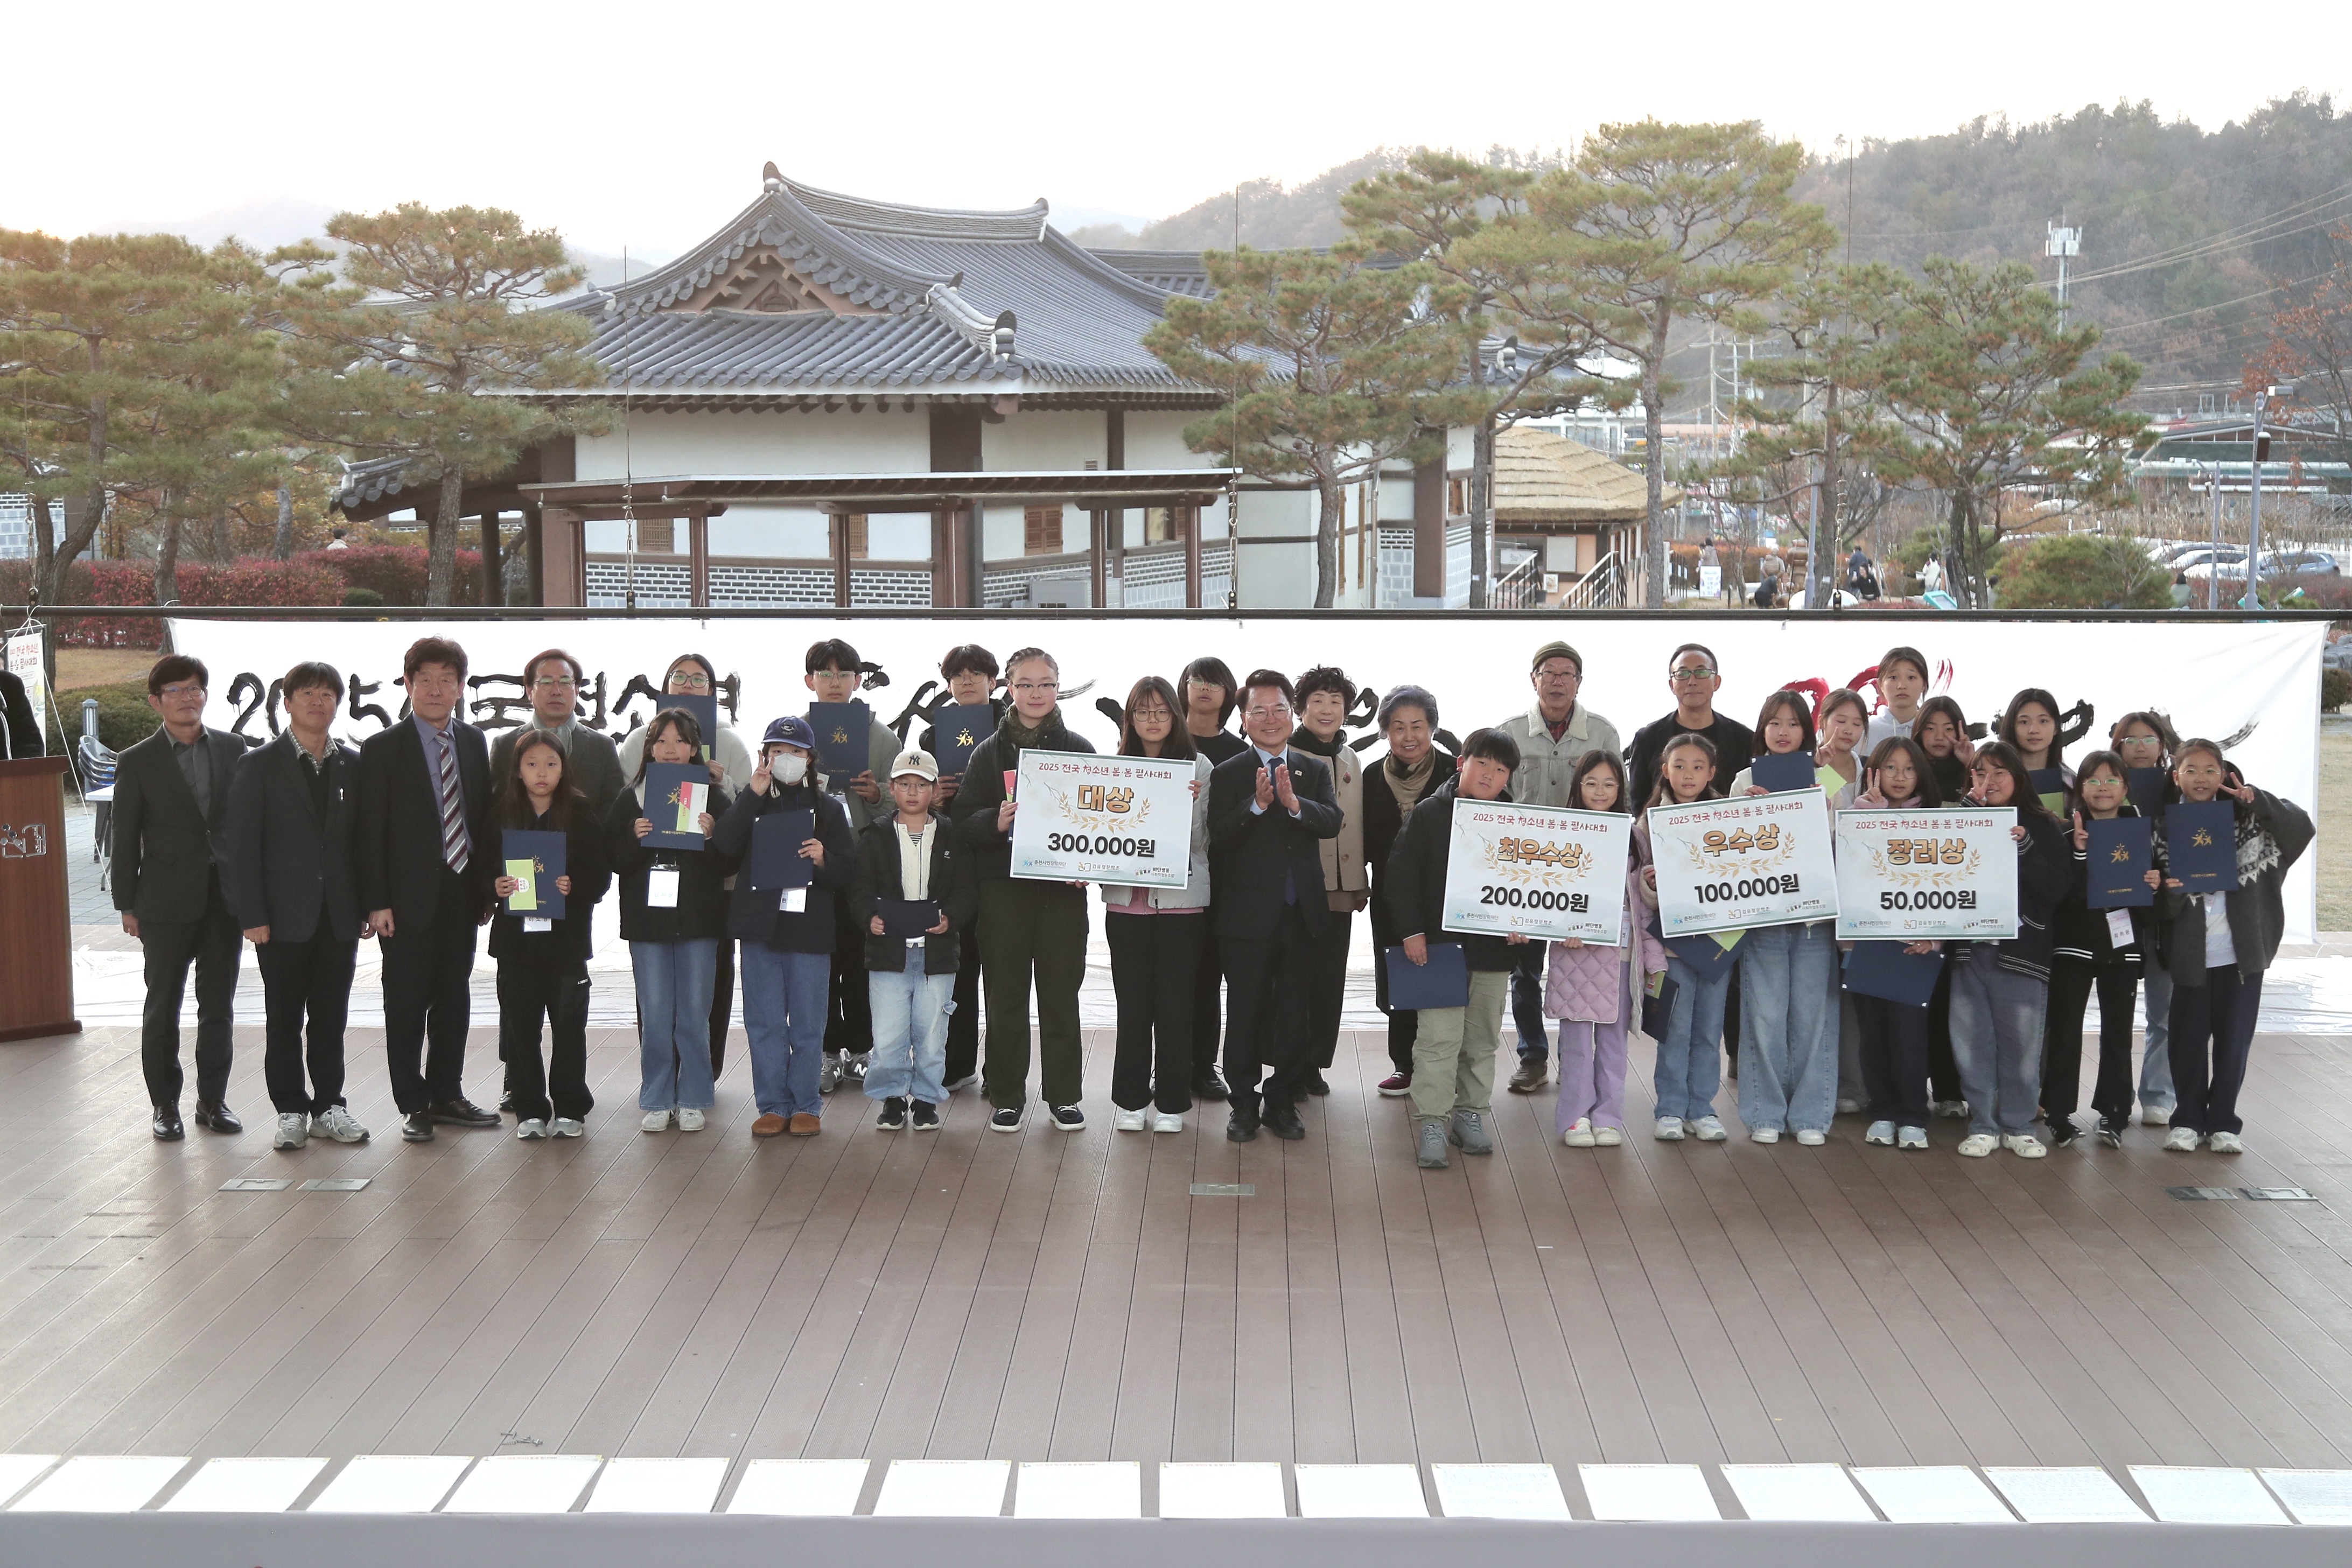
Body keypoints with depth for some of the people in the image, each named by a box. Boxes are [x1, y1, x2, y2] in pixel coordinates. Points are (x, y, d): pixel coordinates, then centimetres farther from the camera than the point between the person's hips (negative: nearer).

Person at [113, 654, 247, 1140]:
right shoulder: (137, 762, -1)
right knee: (163, 1007, 4)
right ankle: (165, 1104, 14)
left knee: (219, 1005, 8)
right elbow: (126, 839, 1)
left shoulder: (232, 750, 6)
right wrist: (127, 905, -1)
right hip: (167, 900, -2)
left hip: (225, 895, 2)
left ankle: (213, 1099, 17)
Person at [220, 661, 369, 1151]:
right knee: (284, 1019, 4)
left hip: (339, 917, 3)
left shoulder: (354, 766, 8)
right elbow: (240, 845, -5)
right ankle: (291, 1110, 13)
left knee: (331, 1018, 9)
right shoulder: (260, 765, -2)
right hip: (284, 916, -2)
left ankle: (329, 1105, 18)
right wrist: (252, 915, -11)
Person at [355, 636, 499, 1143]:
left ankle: (446, 1095, 23)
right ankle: (414, 1104, 12)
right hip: (410, 897, -5)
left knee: (454, 998, 12)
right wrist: (377, 902, -13)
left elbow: (484, 816, 12)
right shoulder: (382, 749, -5)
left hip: (463, 893, 5)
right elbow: (369, 831, -8)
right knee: (406, 1003, 3)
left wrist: (487, 884, 6)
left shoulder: (474, 743, 10)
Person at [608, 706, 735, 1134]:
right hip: (647, 918, 1)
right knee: (655, 1017, 4)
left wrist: (710, 838, -17)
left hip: (698, 920, -1)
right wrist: (635, 839, -14)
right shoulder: (630, 798, 7)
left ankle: (693, 1100, 13)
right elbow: (613, 859, 4)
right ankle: (657, 1102, 13)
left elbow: (732, 861, 0)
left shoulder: (714, 797, 3)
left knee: (694, 1015, 3)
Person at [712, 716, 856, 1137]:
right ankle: (773, 1105, 11)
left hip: (809, 927, -1)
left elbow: (847, 870, 7)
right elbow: (725, 847, -8)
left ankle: (806, 1106, 11)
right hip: (760, 924, 1)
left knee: (808, 1023, 2)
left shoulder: (828, 809, 10)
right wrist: (753, 797, -12)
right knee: (764, 1021, 4)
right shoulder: (749, 803, 10)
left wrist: (823, 860, -14)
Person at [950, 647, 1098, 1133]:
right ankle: (1006, 1096, 12)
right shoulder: (989, 752, 6)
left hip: (1063, 888, 0)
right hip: (1004, 887, 0)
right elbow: (964, 822, 2)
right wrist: (997, 821, -18)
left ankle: (1063, 1094, 13)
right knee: (1006, 993, 3)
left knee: (1061, 993, 4)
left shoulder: (1079, 750, 7)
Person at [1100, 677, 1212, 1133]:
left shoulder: (1198, 768, 2)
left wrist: (1189, 804, -19)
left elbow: (1200, 839, -2)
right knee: (1133, 1005, 5)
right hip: (1127, 900, 2)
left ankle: (1171, 1102, 12)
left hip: (1182, 900, -1)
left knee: (1175, 1006, 2)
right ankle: (1130, 1100, 16)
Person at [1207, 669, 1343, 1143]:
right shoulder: (1228, 775, 0)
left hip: (1301, 911, 3)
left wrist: (1294, 802, -26)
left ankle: (1283, 1102, 19)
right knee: (1245, 1011, 3)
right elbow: (1218, 837, -12)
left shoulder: (1315, 771, 8)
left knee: (1292, 1012, 9)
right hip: (1246, 913, -3)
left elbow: (1332, 823, -9)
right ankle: (1244, 1103, 13)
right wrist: (1257, 805, -26)